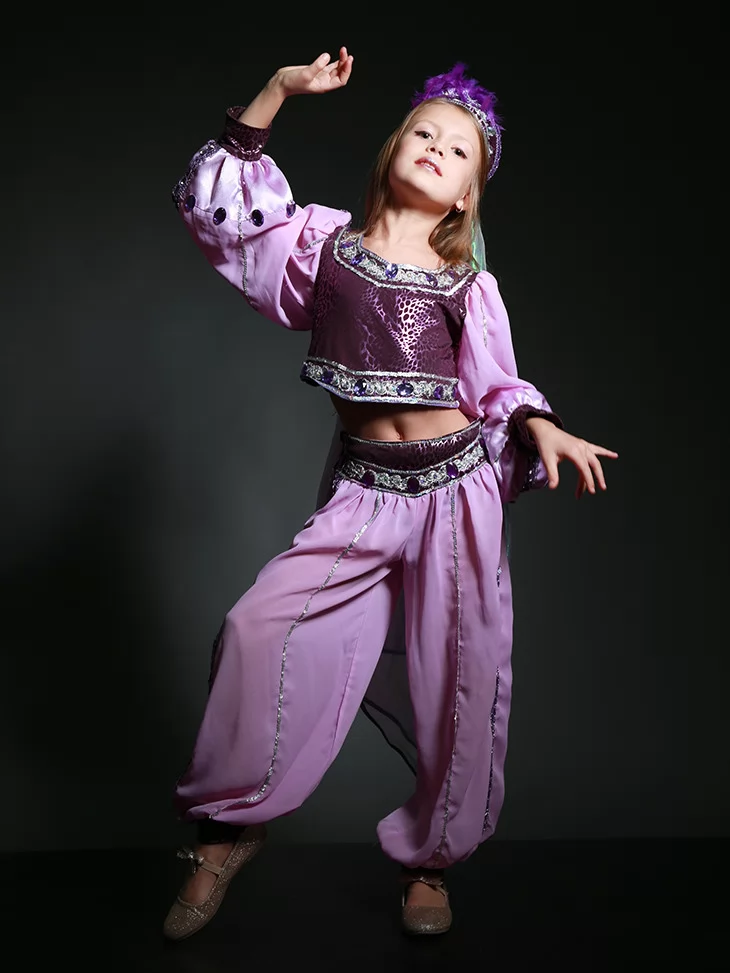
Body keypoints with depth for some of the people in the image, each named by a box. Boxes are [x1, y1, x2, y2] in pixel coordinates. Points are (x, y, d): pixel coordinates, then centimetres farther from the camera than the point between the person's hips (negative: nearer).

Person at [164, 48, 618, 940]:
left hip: (459, 489, 1)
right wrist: (279, 90, -4)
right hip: (363, 494, -1)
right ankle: (230, 824, 9)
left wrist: (541, 430, -8)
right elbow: (212, 203, -1)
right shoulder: (324, 240, 6)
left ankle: (429, 859, 24)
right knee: (260, 626, -13)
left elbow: (497, 387, 13)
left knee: (459, 674, 3)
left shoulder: (469, 283, 8)